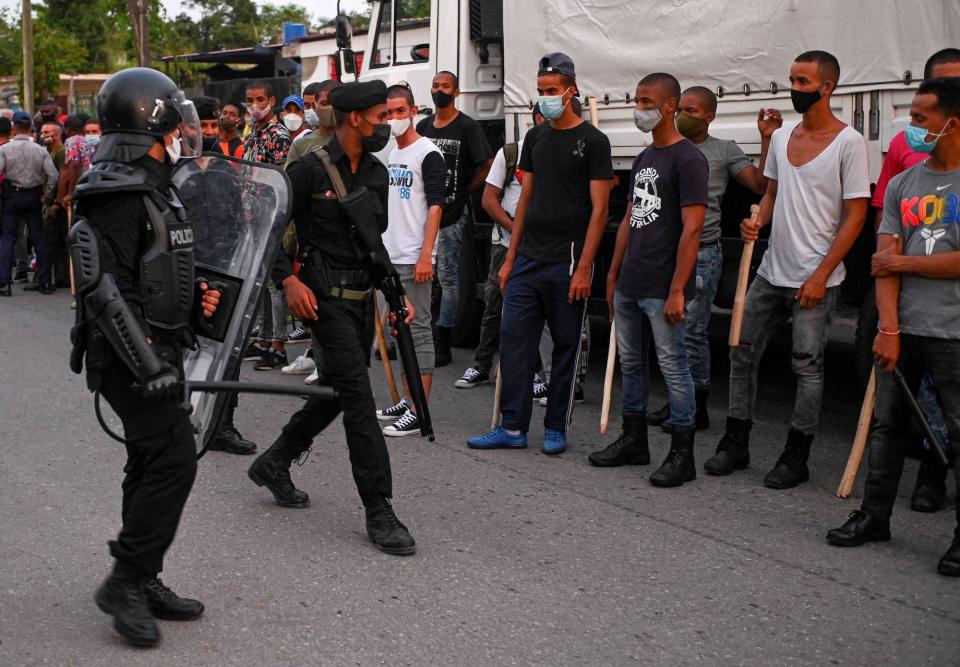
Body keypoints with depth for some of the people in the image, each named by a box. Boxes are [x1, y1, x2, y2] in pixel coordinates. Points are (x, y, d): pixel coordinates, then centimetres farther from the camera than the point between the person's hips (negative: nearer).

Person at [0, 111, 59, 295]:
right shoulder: (40, 150, -3)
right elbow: (53, 175, -8)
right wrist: (46, 195, 3)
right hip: (33, 196, 2)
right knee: (38, 238, 8)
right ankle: (45, 281, 9)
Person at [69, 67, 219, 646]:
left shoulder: (153, 187, 15)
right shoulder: (117, 195, -18)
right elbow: (105, 289, -24)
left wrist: (193, 297, 10)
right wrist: (149, 364, -25)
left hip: (157, 349, 10)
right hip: (130, 353, -10)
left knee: (153, 464, 14)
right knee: (174, 457, -12)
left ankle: (142, 582, 24)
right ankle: (125, 583, -2)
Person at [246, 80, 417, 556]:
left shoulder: (376, 173, 11)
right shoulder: (311, 167, -11)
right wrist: (289, 279, -19)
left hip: (362, 294, 8)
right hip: (325, 294, -8)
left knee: (337, 391, 16)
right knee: (358, 394, -12)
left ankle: (273, 463, 37)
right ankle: (379, 512, -8)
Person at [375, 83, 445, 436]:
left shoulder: (428, 154, -8)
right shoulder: (390, 155, 16)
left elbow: (435, 207, -14)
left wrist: (425, 255, -21)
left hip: (414, 259, -9)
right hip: (390, 257, 9)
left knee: (418, 330, -7)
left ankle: (420, 412, -6)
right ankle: (407, 401, 23)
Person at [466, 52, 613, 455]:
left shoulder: (592, 141, -5)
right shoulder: (535, 138, 13)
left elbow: (599, 209, -9)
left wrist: (583, 268, -15)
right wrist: (510, 258, 12)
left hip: (567, 263, -6)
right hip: (527, 259, 6)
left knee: (566, 345, 4)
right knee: (514, 338, 3)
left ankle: (556, 428, 14)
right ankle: (513, 427, 9)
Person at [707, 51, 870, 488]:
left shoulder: (848, 142, -10)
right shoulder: (781, 137, 10)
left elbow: (855, 215, -12)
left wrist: (820, 275, -16)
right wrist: (756, 222, -2)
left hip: (815, 280, -7)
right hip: (771, 272, 7)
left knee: (807, 366, 2)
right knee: (741, 354, 9)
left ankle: (796, 458, 12)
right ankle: (736, 444, 20)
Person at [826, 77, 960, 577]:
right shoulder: (902, 185, 10)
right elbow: (884, 263, 4)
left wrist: (903, 261, -5)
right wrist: (888, 328, -7)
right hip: (902, 330, 6)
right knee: (886, 424, 12)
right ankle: (874, 517, 24)